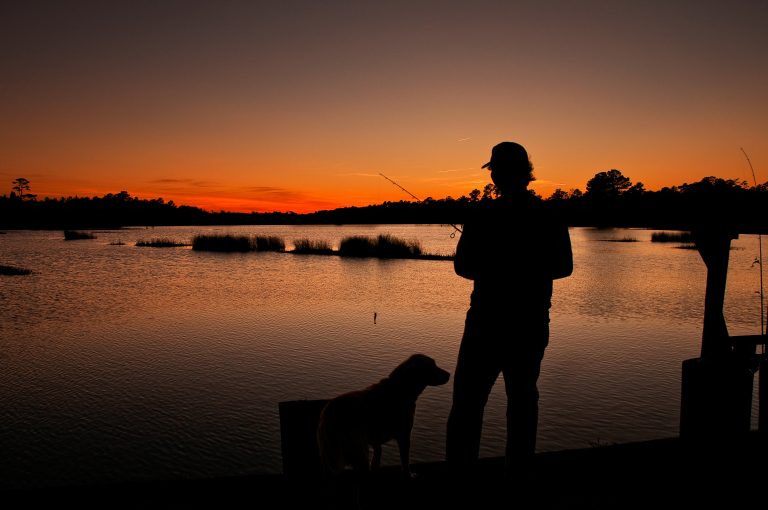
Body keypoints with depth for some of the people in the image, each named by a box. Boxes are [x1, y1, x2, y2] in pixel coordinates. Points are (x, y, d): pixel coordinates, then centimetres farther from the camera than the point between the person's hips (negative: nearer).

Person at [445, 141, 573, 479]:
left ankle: (460, 469, 9)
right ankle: (518, 468, 26)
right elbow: (564, 267, 11)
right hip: (533, 324, 5)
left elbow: (463, 267, -9)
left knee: (468, 399, 4)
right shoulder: (550, 218, 2)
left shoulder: (485, 215, -13)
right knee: (523, 397, 16)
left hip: (489, 322, -5)